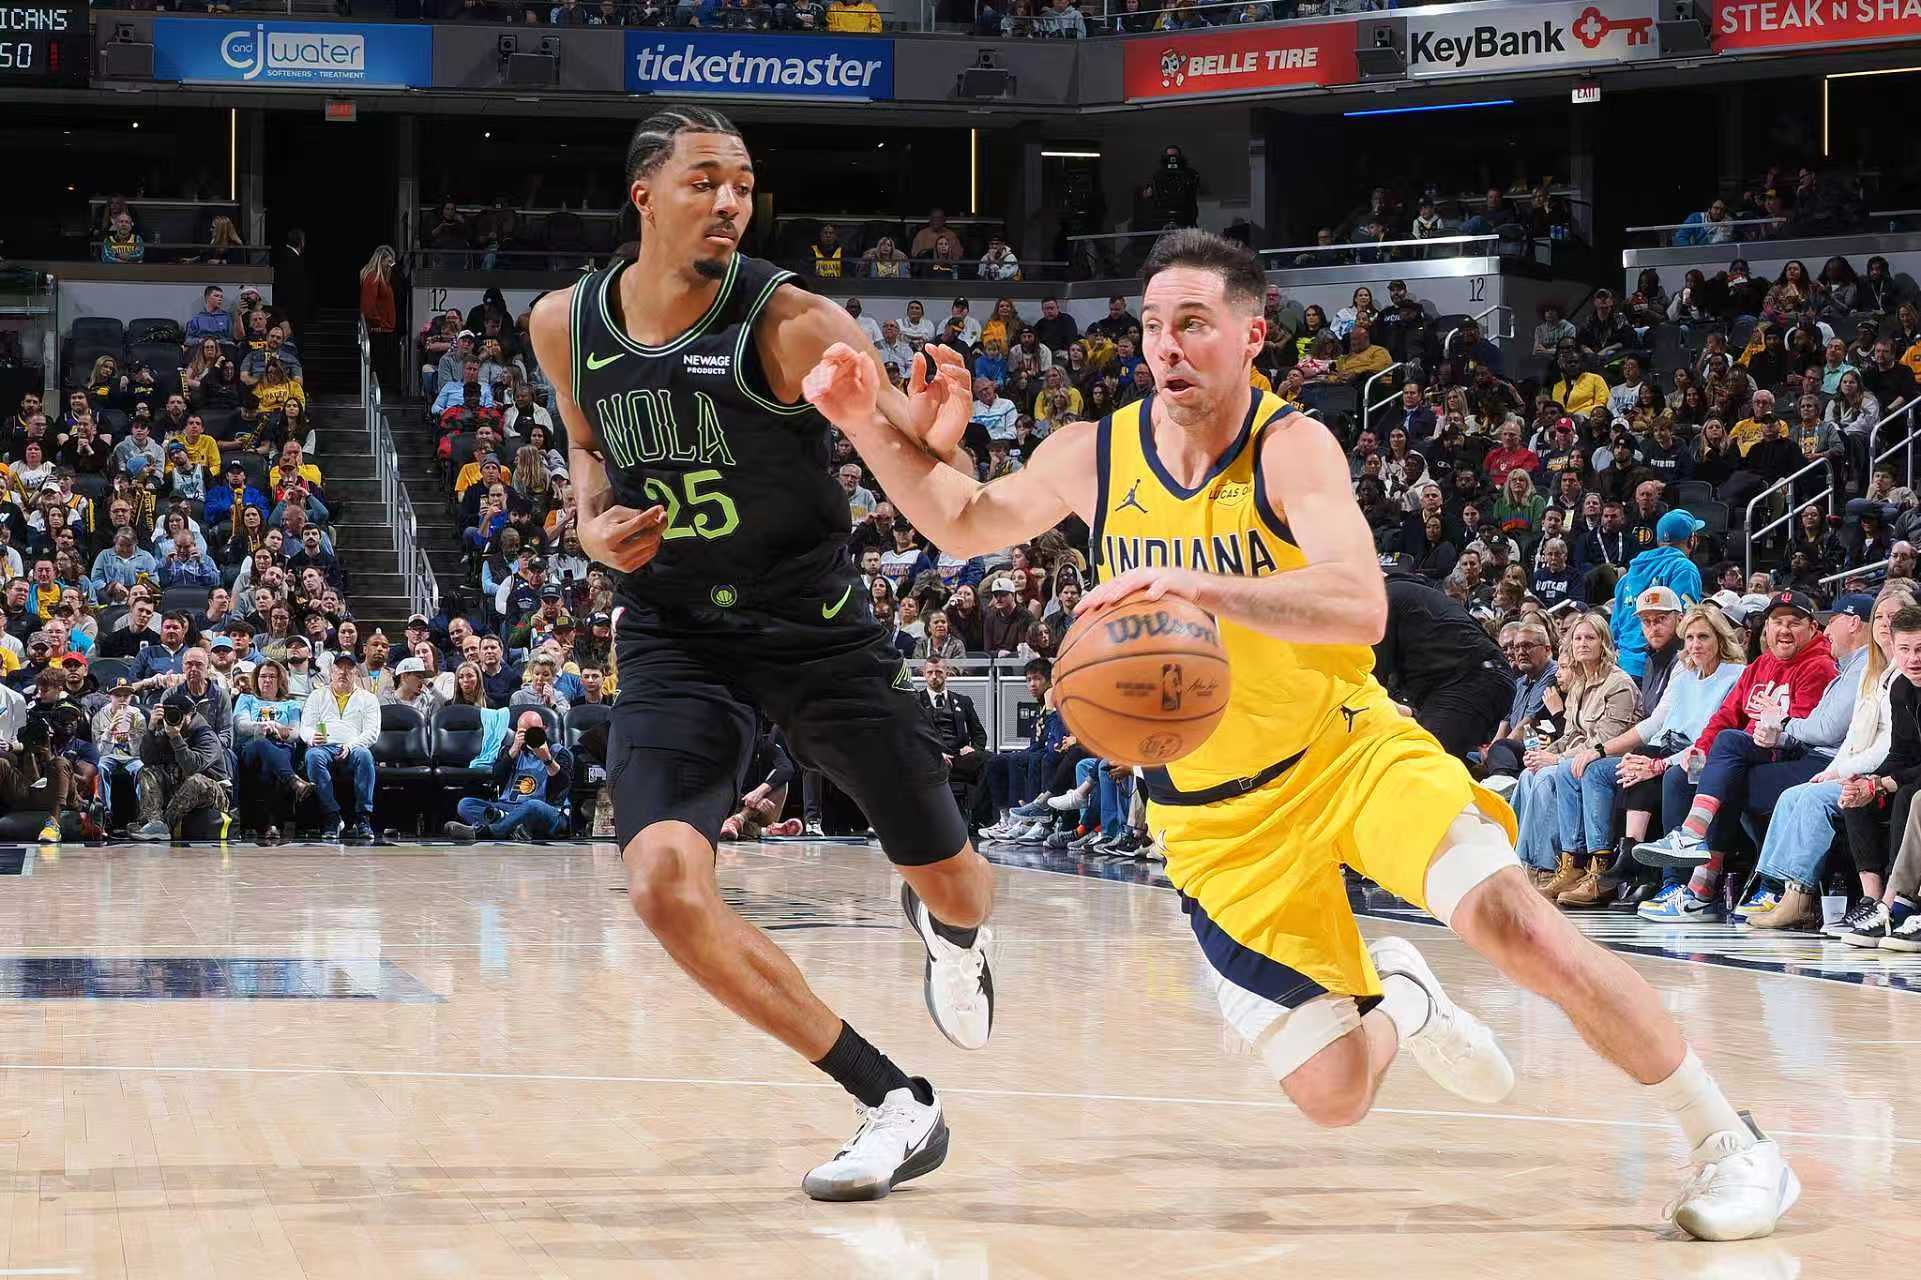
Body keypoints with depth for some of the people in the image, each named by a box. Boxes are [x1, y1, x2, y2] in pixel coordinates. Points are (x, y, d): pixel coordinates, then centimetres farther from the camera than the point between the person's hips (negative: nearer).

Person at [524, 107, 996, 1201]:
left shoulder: (793, 325, -18)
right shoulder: (567, 326, -5)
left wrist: (927, 436, -53)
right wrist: (594, 523, -4)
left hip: (814, 621, -2)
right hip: (674, 637, 2)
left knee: (951, 883, 7)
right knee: (665, 883, -23)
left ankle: (949, 929, 52)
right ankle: (898, 1107, -13)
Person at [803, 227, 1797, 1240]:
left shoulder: (1291, 446, -18)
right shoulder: (1093, 456, -5)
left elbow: (1361, 606, -35)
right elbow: (963, 524, 15)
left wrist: (1201, 587, -50)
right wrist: (868, 424, -1)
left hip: (1348, 748, -3)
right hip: (1218, 812, 3)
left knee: (1508, 917, -28)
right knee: (1331, 1096, -5)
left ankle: (1727, 1140, -12)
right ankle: (1399, 1004, 33)